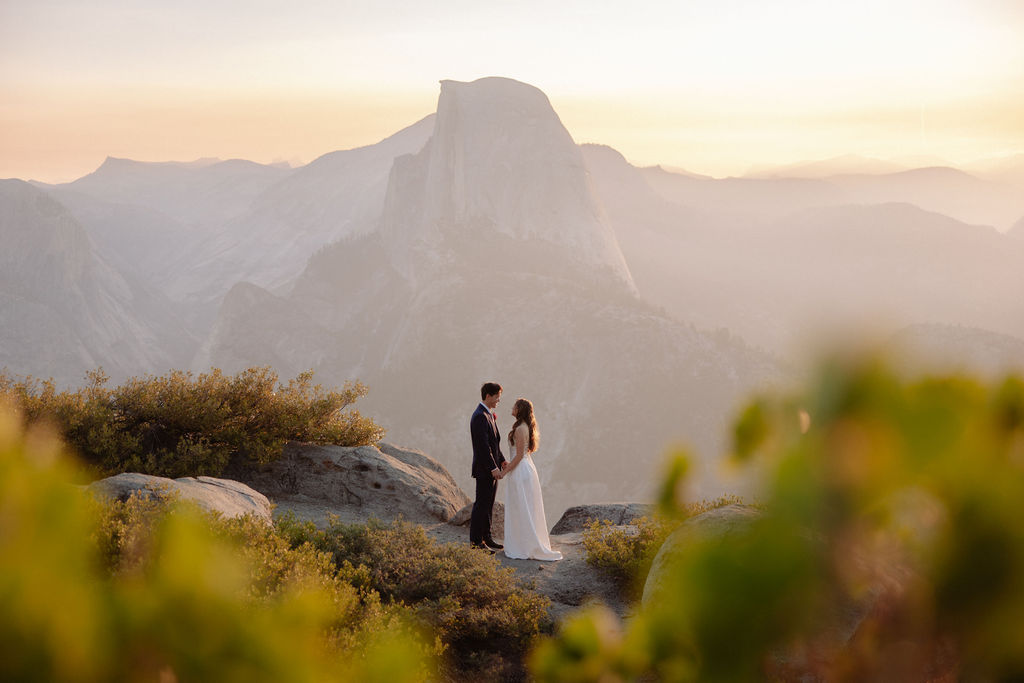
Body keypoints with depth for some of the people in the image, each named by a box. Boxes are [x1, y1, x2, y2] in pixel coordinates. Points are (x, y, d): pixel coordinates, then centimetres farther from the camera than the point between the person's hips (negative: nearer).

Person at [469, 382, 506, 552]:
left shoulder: (489, 415, 14)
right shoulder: (480, 417, -19)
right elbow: (483, 446, -23)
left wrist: (502, 461, 12)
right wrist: (493, 468, -23)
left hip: (492, 468, 10)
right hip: (484, 469, -10)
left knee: (488, 505, 15)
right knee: (481, 505, -4)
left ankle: (486, 538, 22)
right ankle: (475, 542, 1)